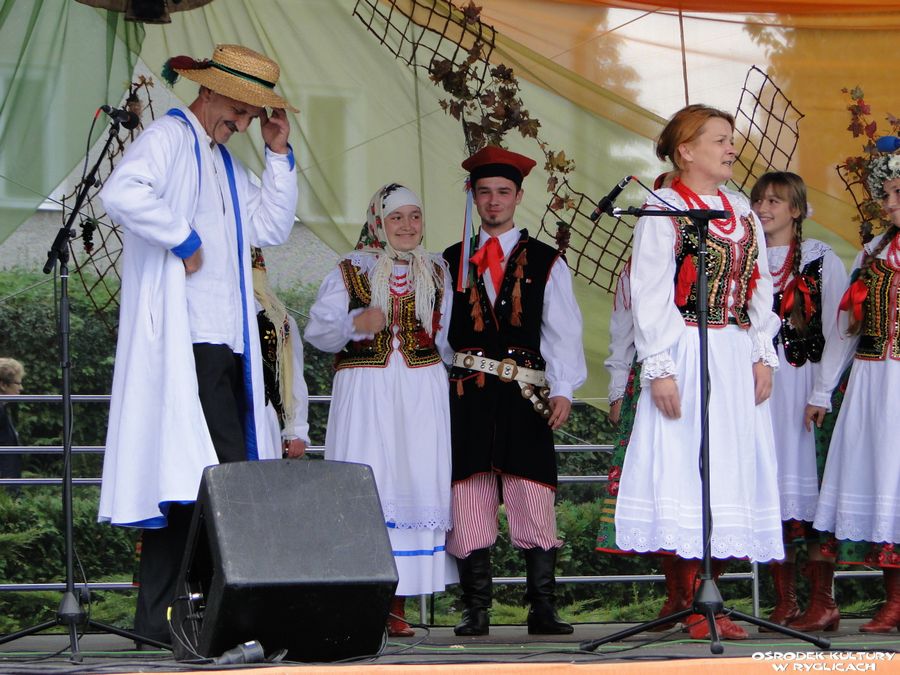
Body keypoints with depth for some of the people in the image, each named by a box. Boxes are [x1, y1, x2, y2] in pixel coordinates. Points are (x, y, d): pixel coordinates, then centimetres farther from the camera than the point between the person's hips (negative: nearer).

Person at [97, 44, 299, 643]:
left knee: (180, 480, 7)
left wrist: (279, 154, 17)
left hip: (225, 346, 9)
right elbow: (122, 193, -23)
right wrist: (184, 239, -17)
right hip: (182, 342, -9)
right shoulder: (168, 138, -4)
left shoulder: (224, 162, 25)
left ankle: (159, 616, 8)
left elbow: (272, 228, 23)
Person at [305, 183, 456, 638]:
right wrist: (355, 324, -16)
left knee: (419, 488, -3)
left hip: (422, 393, 3)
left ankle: (397, 607, 2)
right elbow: (317, 330, 0)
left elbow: (450, 335, 23)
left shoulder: (436, 273, 16)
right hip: (365, 391, -3)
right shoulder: (352, 270, 6)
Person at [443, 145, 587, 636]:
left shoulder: (547, 263, 11)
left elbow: (563, 332, 6)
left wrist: (563, 390, -6)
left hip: (526, 394, -1)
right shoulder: (451, 262, 16)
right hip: (466, 394, 2)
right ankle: (475, 610, 2)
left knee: (534, 502, -8)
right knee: (469, 504, -2)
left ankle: (543, 609, -4)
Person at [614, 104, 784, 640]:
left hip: (737, 358, 6)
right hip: (687, 355, -6)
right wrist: (660, 368, -15)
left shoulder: (742, 211, 15)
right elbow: (651, 296, -8)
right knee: (685, 467, -7)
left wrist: (763, 355, 6)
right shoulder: (663, 212, -4)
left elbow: (760, 288, 15)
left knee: (733, 468, 3)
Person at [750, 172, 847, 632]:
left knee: (809, 483, -9)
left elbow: (837, 330, 1)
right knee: (770, 490, 1)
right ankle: (783, 603, 5)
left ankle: (822, 603, -8)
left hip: (802, 383, -4)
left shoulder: (820, 259, 4)